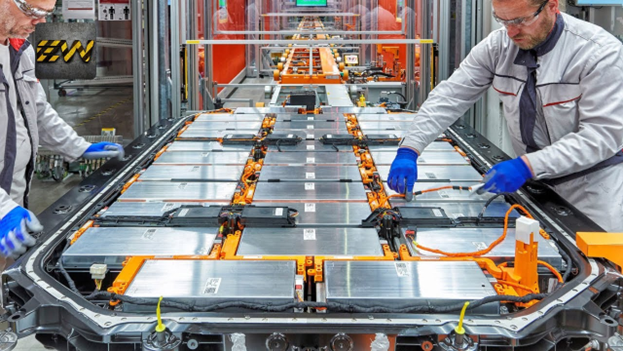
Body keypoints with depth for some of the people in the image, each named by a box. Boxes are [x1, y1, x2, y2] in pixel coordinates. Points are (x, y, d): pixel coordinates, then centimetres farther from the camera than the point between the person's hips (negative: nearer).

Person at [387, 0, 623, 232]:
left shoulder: (599, 52, -20)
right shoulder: (498, 45, -6)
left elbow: (603, 135, -25)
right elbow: (450, 96, -6)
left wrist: (526, 166, -33)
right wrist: (409, 150, -19)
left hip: (590, 183, -4)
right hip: (534, 180, 4)